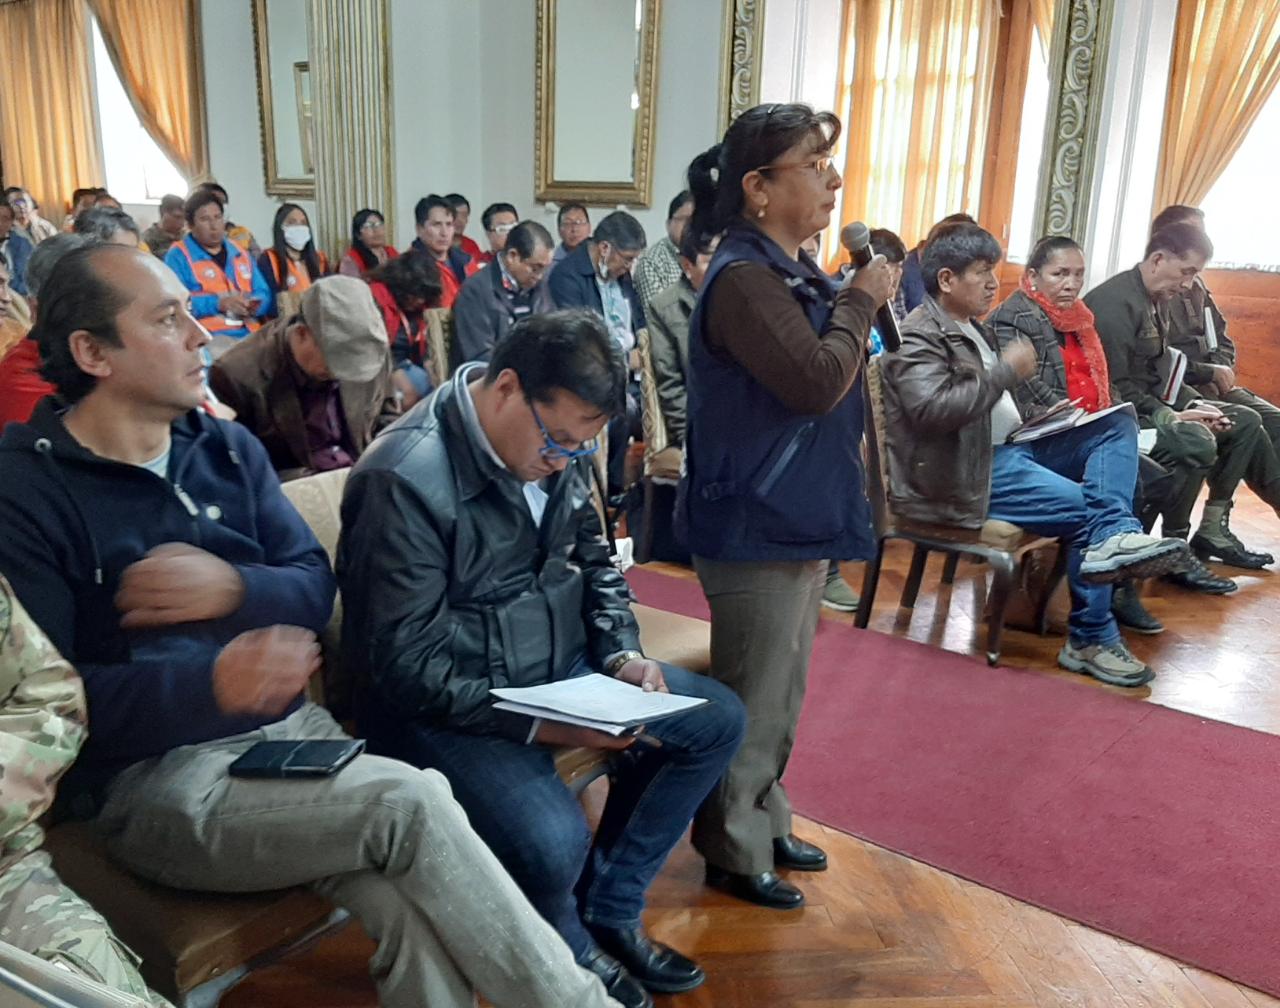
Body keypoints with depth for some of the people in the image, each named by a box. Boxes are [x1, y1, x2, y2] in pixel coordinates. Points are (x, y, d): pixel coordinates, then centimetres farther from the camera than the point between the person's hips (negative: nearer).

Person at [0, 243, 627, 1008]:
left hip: (290, 727, 5)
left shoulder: (228, 448, 12)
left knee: (421, 919, -24)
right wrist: (212, 683, -26)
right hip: (154, 776, -5)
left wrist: (233, 588, -13)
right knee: (412, 804, -26)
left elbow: (316, 586, 8)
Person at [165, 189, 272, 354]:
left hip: (248, 335, 5)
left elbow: (264, 294, 20)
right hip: (207, 337, -5)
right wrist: (218, 303, -18)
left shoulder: (239, 253, 23)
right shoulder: (178, 255, 5)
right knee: (219, 354, -36)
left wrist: (254, 305, -4)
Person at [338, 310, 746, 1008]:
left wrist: (621, 653, -3)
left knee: (717, 721, 5)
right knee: (552, 842, -31)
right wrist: (539, 723, -27)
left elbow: (593, 560, 13)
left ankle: (611, 911, 18)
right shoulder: (405, 479, -26)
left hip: (557, 669, 8)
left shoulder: (558, 444, -2)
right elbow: (409, 668, -23)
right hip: (441, 709, -8)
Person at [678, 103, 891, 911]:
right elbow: (815, 382, -27)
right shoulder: (744, 279, -20)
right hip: (757, 527, -10)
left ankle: (766, 823, 37)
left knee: (780, 691, 21)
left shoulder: (794, 272, 11)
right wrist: (860, 304, -15)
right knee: (754, 700, 3)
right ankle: (734, 853, 21)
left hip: (799, 518, 10)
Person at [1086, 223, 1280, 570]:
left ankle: (1214, 529, 8)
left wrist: (1196, 405, 0)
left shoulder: (1158, 301, 11)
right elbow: (1115, 387, -23)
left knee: (1245, 422, 7)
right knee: (1197, 440, -32)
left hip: (1151, 404, 11)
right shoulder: (1114, 301, -19)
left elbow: (1162, 373, 16)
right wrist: (1171, 417, -22)